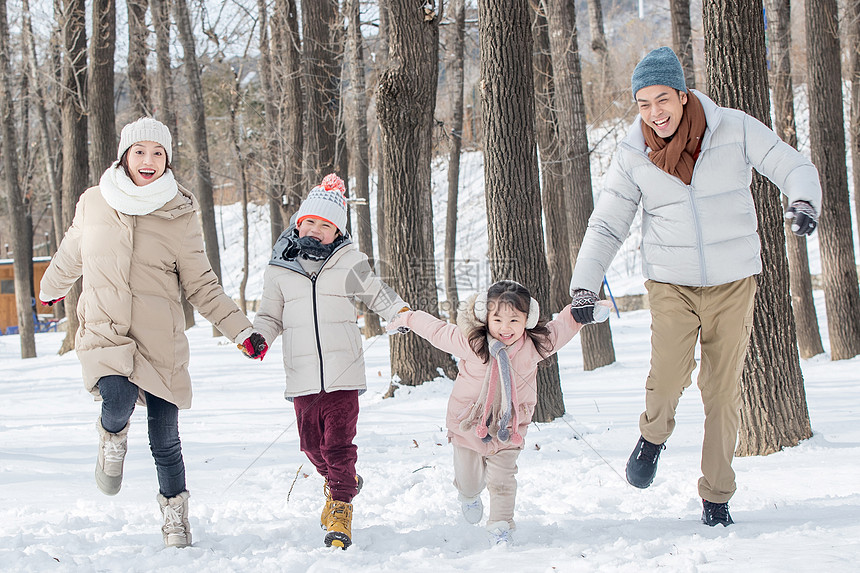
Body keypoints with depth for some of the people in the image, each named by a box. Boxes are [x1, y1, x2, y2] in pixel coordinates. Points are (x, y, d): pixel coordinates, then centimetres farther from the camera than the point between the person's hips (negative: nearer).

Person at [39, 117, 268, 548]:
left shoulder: (179, 216, 0)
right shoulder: (94, 203, 3)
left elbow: (201, 286, 5)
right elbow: (71, 254, 23)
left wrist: (241, 331, -4)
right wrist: (50, 289, 39)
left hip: (159, 338, 0)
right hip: (104, 331, 0)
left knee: (165, 441, 2)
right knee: (119, 402, -28)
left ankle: (176, 519, 24)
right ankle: (112, 435, 8)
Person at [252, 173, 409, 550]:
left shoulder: (349, 262, 3)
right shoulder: (280, 269, 6)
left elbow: (376, 294, 18)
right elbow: (271, 317, 14)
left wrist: (401, 313, 3)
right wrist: (255, 336, -4)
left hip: (343, 373, -2)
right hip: (302, 374, 2)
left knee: (339, 443, -7)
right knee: (312, 442, 8)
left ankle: (341, 507, 3)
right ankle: (338, 481, 36)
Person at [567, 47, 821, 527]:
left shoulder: (735, 130, -9)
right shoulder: (634, 157, -4)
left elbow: (794, 167, -7)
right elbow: (606, 226, 4)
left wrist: (804, 200, -29)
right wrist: (584, 284, -6)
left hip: (733, 280, 0)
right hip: (672, 283, 0)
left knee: (724, 390, 0)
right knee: (668, 378, -20)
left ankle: (716, 497, 15)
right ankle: (654, 435, 14)